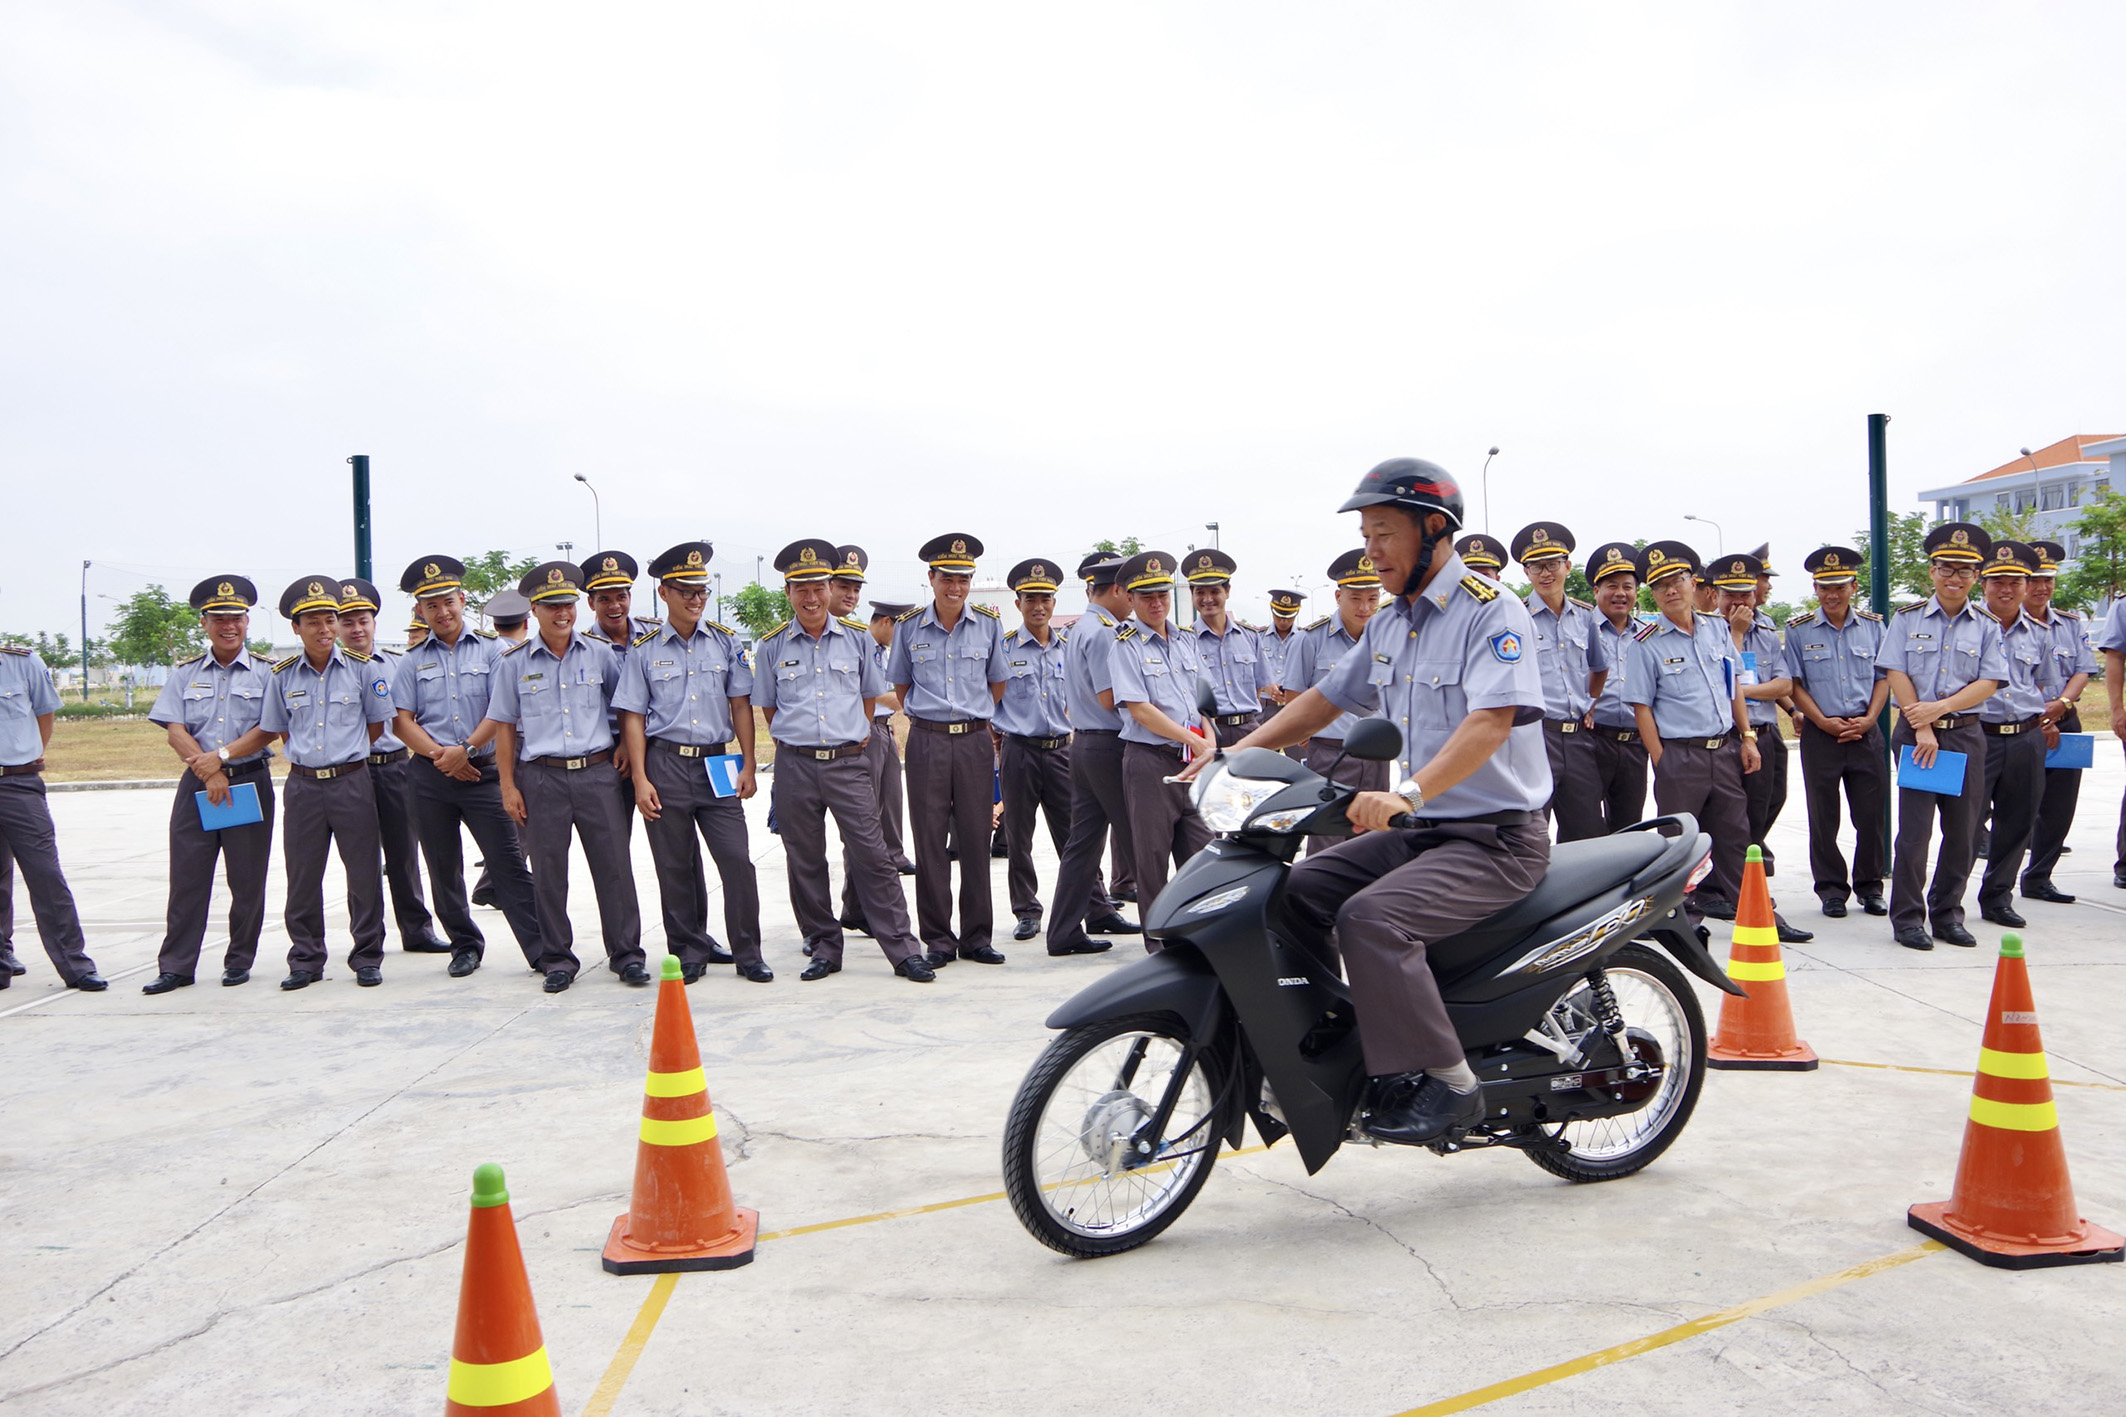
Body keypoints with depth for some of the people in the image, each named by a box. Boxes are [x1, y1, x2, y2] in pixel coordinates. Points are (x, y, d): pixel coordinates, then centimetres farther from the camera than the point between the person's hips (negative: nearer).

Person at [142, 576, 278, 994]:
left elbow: (268, 730, -5)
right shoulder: (185, 674, 10)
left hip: (251, 782, -2)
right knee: (187, 877, 2)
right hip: (196, 785, 2)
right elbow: (175, 731, 2)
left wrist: (222, 756, -15)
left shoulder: (266, 673, 4)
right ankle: (175, 966, 7)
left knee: (247, 880, 2)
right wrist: (208, 772, -10)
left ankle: (239, 961, 13)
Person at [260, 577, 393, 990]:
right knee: (302, 876, 7)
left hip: (352, 781, -2)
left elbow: (376, 725, 5)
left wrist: (344, 753, 5)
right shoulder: (283, 674, 4)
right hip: (302, 784, 2)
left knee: (364, 872, 2)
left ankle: (367, 958, 13)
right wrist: (307, 758, 8)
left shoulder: (363, 667, -2)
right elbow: (279, 728, 16)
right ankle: (306, 960, 19)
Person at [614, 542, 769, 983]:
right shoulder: (644, 649, 2)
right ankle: (690, 951, 21)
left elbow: (740, 705, 6)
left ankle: (747, 954, 8)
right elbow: (633, 717, 1)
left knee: (737, 860, -4)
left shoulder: (726, 641, 5)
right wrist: (640, 780, -6)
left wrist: (748, 766, 1)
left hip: (717, 765, 1)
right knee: (677, 867, 7)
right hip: (666, 766, -1)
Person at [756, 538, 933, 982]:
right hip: (794, 767, 1)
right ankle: (824, 948, 19)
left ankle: (904, 950, 0)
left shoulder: (857, 638, 6)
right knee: (805, 863, 7)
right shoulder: (772, 646, 6)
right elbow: (769, 708, 16)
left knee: (872, 857, -4)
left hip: (848, 763, -1)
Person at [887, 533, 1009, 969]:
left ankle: (977, 936, 13)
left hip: (975, 741, 1)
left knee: (976, 839, 3)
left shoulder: (989, 624, 3)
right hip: (926, 742, 0)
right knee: (929, 842, 1)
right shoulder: (908, 627, 2)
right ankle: (938, 938, 10)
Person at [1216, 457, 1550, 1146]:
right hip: (1419, 830, 9)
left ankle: (1446, 1082, -17)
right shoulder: (1387, 626, 14)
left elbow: (1491, 721, -28)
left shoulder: (1491, 611, -13)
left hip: (1496, 838, -9)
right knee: (1299, 888, -4)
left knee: (1371, 918, -28)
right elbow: (1328, 697, 23)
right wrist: (1240, 752, 11)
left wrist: (1408, 793, -43)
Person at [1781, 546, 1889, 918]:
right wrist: (1825, 722, -10)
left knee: (1872, 814, 4)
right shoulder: (1798, 630, 0)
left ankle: (1869, 887, 20)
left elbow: (1884, 677, 8)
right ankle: (1832, 890, 15)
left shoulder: (1873, 625, 7)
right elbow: (1794, 684, -1)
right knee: (1823, 817, 4)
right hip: (1820, 733, -1)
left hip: (1866, 732, 2)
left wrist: (1868, 719, -6)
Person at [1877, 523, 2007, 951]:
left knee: (1962, 830, 5)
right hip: (1915, 731, -2)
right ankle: (1908, 919, 3)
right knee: (1915, 828, -4)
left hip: (1965, 733, 2)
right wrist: (1922, 728, -11)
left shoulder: (1986, 627, 8)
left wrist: (1941, 707, -13)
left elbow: (1989, 682, 0)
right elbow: (1896, 674, -3)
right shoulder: (1907, 619, 3)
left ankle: (1947, 915, 18)